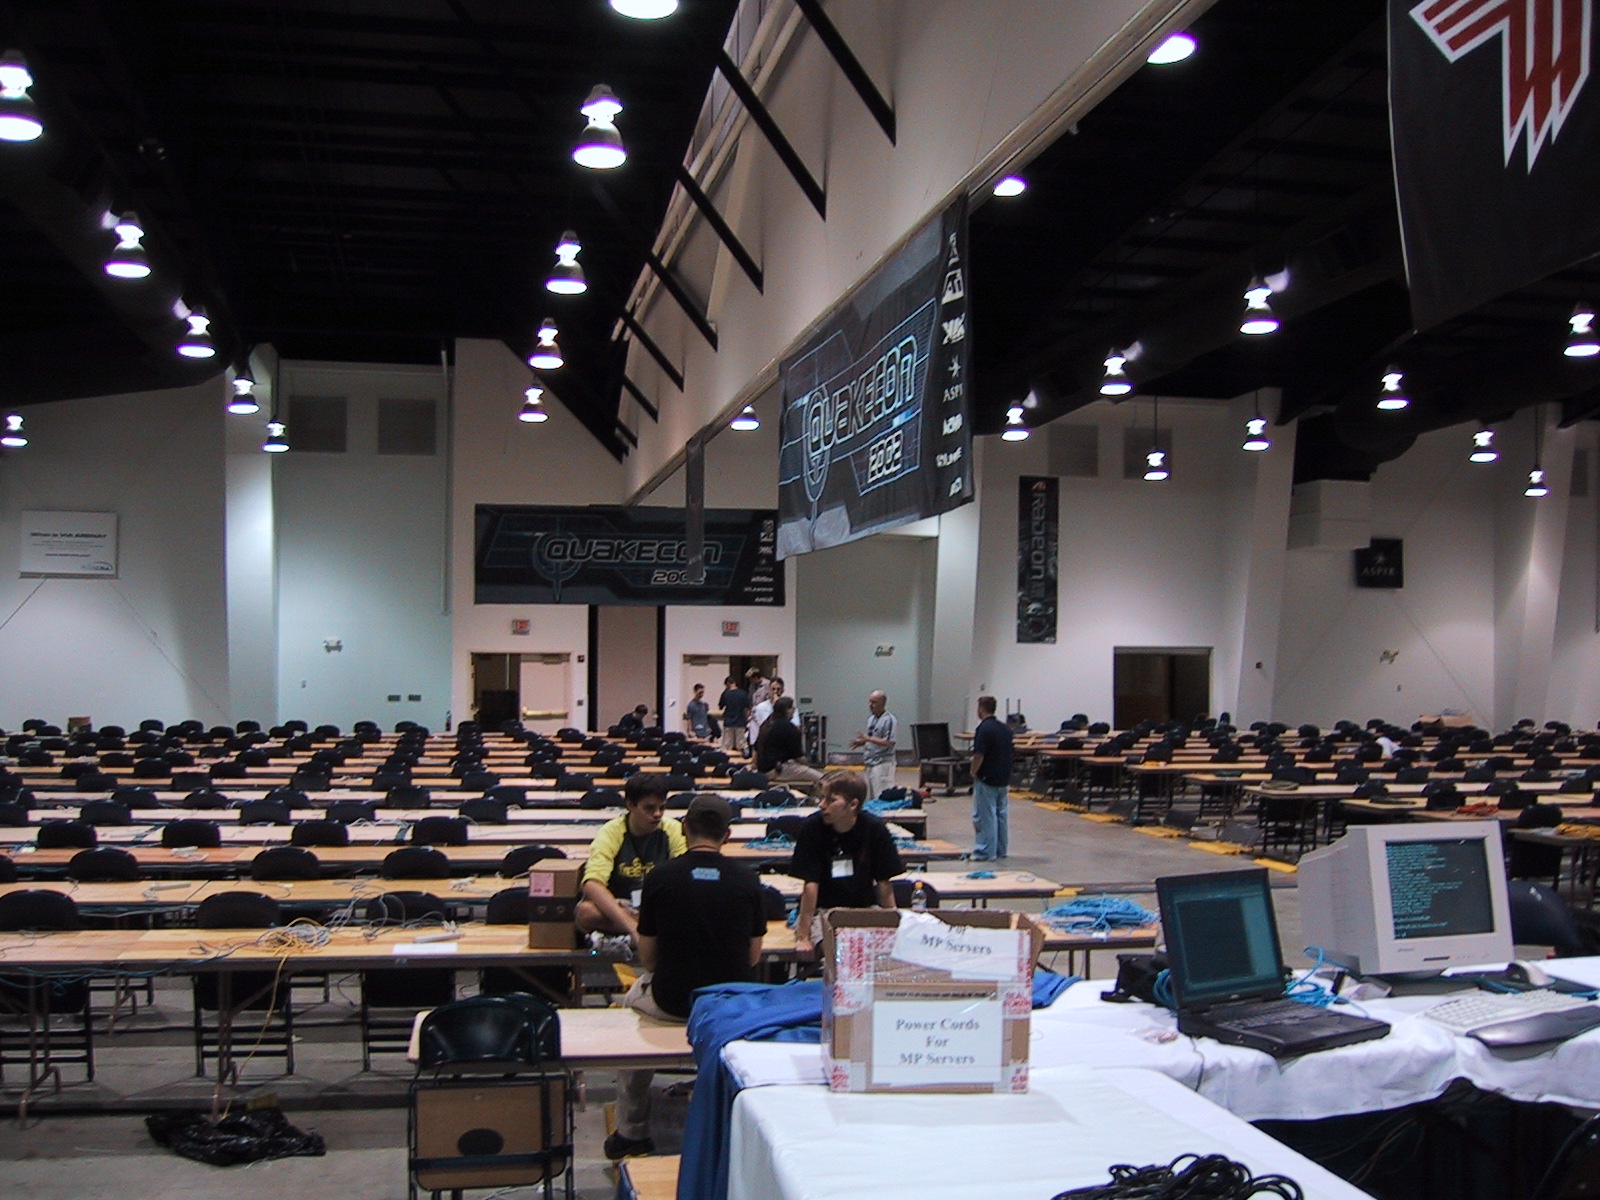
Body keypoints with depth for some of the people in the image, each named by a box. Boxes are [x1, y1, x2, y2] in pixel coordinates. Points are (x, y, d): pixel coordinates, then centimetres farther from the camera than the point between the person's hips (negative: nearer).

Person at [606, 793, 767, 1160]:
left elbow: (647, 958, -1)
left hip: (671, 1001, -2)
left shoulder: (660, 877, -10)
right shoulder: (747, 880, -6)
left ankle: (632, 1133, 33)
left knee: (633, 998, 30)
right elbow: (753, 957, 2)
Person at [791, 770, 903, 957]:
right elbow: (810, 884, -15)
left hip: (865, 908, 2)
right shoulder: (812, 828, -14)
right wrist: (803, 937, -16)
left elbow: (884, 883, -4)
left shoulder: (875, 829, -10)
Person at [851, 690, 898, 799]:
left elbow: (889, 743, -20)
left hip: (883, 764, -9)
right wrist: (860, 742, 3)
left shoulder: (889, 720, -12)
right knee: (870, 796, 12)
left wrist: (868, 738, -22)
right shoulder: (871, 719, 15)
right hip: (870, 764, 9)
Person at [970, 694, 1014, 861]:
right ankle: (1000, 850, 19)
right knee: (1000, 814, 13)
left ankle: (985, 852, -2)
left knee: (985, 816, -3)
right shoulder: (1005, 728, 10)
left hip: (987, 780, -8)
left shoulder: (984, 729, -16)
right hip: (1003, 779, 8)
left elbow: (978, 755, -20)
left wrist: (974, 773, -4)